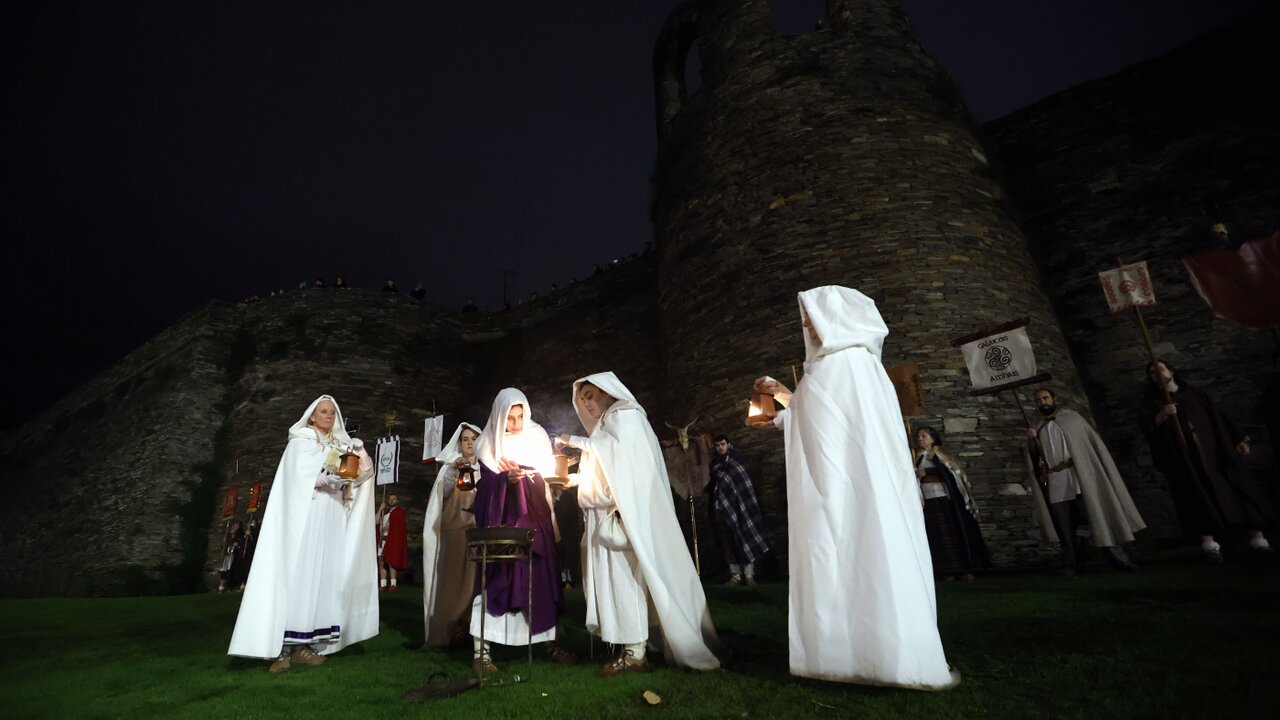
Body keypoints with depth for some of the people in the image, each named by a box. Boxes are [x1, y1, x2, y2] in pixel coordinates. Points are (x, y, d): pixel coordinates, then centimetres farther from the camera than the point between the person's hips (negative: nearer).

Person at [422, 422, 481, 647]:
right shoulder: (451, 465, 7)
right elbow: (443, 492, -11)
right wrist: (453, 469, -27)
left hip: (479, 530, 1)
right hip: (455, 529, -1)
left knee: (476, 577, -2)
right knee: (453, 578, -4)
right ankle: (451, 630, 2)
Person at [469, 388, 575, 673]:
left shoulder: (537, 436, 4)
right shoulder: (488, 444, -4)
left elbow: (549, 474, 7)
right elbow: (486, 486, -10)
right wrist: (507, 478, -28)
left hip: (534, 520, 3)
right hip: (500, 522, -2)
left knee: (542, 578, 4)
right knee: (494, 579, -6)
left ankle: (550, 641, 16)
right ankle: (480, 650, 2)